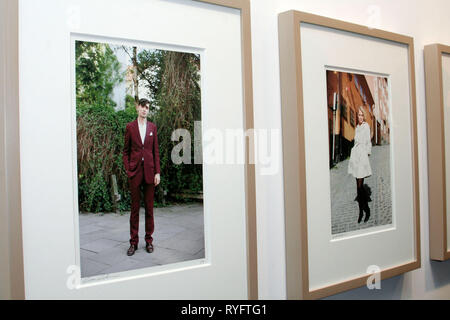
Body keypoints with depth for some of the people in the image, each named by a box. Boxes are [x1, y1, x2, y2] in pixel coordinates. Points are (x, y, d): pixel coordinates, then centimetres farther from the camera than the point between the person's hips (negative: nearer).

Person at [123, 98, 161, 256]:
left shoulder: (153, 127, 9)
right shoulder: (130, 127, 5)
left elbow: (156, 151, 7)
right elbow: (126, 151, 6)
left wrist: (157, 172, 1)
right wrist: (127, 170, -4)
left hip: (149, 170, 1)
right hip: (135, 170, -1)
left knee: (149, 207, 6)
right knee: (135, 207, 4)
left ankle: (149, 240, 17)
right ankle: (133, 242, 12)